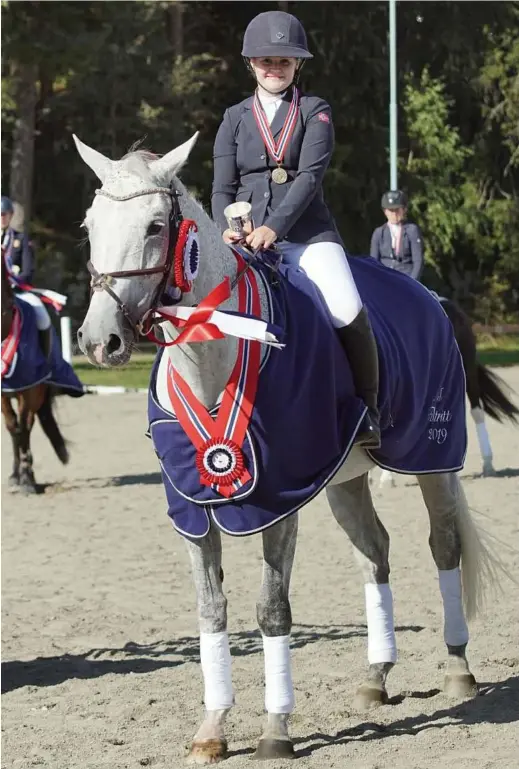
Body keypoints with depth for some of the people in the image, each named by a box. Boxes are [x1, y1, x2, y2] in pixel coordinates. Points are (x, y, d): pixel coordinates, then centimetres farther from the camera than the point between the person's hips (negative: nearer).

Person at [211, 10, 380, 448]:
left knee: (348, 311, -25)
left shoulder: (315, 112, 7)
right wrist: (227, 228, -14)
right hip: (247, 238, 2)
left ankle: (367, 409, -10)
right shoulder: (235, 119, 15)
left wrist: (274, 227, -21)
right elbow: (223, 187, 9)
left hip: (308, 233, -2)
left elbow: (310, 174, -6)